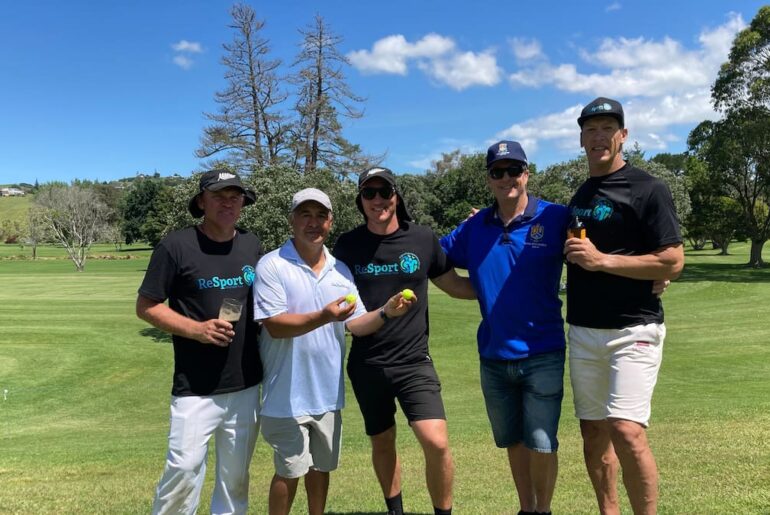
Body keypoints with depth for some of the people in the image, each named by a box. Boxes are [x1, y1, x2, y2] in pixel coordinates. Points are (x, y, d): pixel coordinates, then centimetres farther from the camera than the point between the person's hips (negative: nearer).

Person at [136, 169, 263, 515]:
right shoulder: (176, 246, -8)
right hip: (195, 388, -4)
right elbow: (146, 306, -5)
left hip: (246, 385, 5)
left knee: (236, 474, 15)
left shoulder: (252, 245, 6)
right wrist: (196, 328, -19)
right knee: (184, 470, -2)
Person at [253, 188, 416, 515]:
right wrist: (323, 317, -33)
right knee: (289, 471, 8)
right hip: (289, 395, -5)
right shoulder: (272, 266, -12)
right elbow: (275, 326, -20)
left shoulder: (340, 270, 5)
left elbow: (356, 324, 4)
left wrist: (386, 312, -15)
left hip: (328, 393, 5)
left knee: (321, 466, 19)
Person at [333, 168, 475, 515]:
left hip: (414, 361, -1)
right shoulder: (347, 245, -1)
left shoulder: (423, 239, -3)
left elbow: (456, 286, 6)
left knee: (437, 443, -13)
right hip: (366, 365, 2)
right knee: (382, 443, 18)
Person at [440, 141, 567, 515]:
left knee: (541, 444, 1)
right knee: (513, 442, 19)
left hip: (543, 354, -3)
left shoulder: (555, 218, -8)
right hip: (493, 357, 4)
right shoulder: (473, 228, 3)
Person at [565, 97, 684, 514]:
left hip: (633, 330, -7)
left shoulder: (646, 189, -8)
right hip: (583, 331, 7)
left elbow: (672, 263, -14)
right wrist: (571, 253, 5)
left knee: (626, 433, -15)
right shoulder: (580, 194, 14)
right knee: (593, 432, 12)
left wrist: (602, 260, -20)